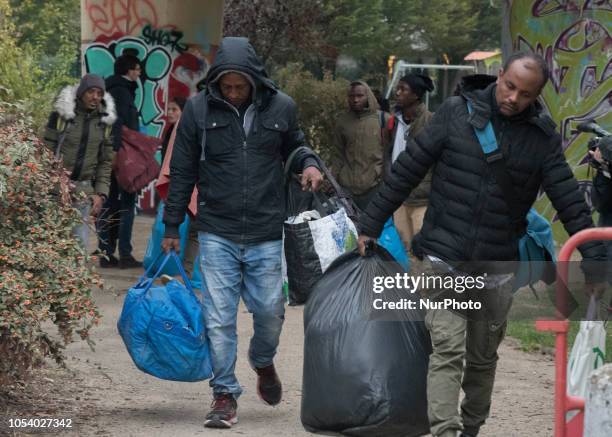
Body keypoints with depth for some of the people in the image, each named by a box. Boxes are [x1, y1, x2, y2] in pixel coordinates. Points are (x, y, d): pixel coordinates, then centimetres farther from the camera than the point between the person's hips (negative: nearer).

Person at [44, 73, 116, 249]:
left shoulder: (104, 120, 7)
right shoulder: (61, 114, -4)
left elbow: (106, 161, 11)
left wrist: (100, 194, 2)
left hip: (84, 189, 3)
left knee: (80, 241, -4)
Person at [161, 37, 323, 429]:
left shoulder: (281, 107, 0)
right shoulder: (198, 110, -3)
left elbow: (293, 146, 19)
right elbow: (182, 172, 5)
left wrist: (308, 163, -5)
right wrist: (172, 227, 7)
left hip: (267, 234, 1)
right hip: (217, 234, -1)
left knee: (270, 310, 5)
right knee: (219, 318, -3)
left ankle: (263, 363, 36)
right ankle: (225, 395, 7)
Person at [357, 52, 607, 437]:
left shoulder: (542, 137, 1)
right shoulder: (458, 113, -3)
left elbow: (570, 203, 0)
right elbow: (408, 169, 1)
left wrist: (595, 264, -6)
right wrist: (371, 225, 1)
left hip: (498, 269, 2)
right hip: (443, 261, -2)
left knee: (483, 358, 12)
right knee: (448, 350, -13)